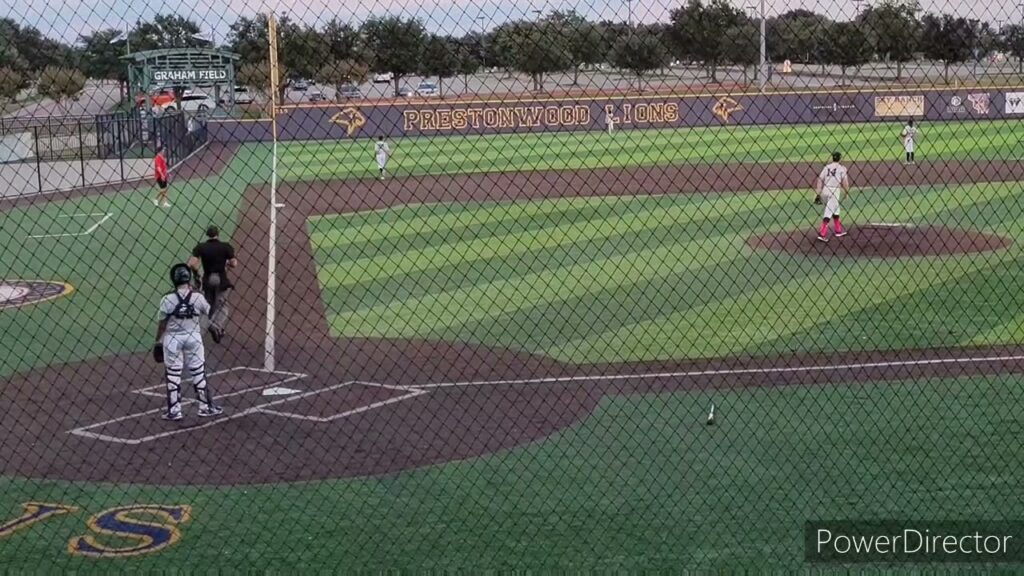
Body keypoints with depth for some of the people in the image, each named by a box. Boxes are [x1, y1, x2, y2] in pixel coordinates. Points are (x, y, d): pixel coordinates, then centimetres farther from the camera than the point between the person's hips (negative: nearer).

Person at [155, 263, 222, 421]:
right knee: (199, 372, 11)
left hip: (172, 339, -1)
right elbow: (210, 312, 7)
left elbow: (162, 323, -6)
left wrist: (158, 340, 5)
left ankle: (174, 411, 9)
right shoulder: (198, 297, -9)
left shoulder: (167, 300, -13)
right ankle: (206, 407, 16)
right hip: (194, 337, 1)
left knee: (173, 374, 7)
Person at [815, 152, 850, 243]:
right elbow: (845, 181, -4)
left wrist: (818, 193, 7)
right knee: (828, 212, -8)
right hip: (834, 190, -5)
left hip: (825, 191, 5)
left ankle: (838, 230, 31)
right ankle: (822, 234, -17)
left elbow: (820, 180, 6)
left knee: (835, 210, 23)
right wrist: (846, 192, 9)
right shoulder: (841, 168, 0)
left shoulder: (827, 167, 11)